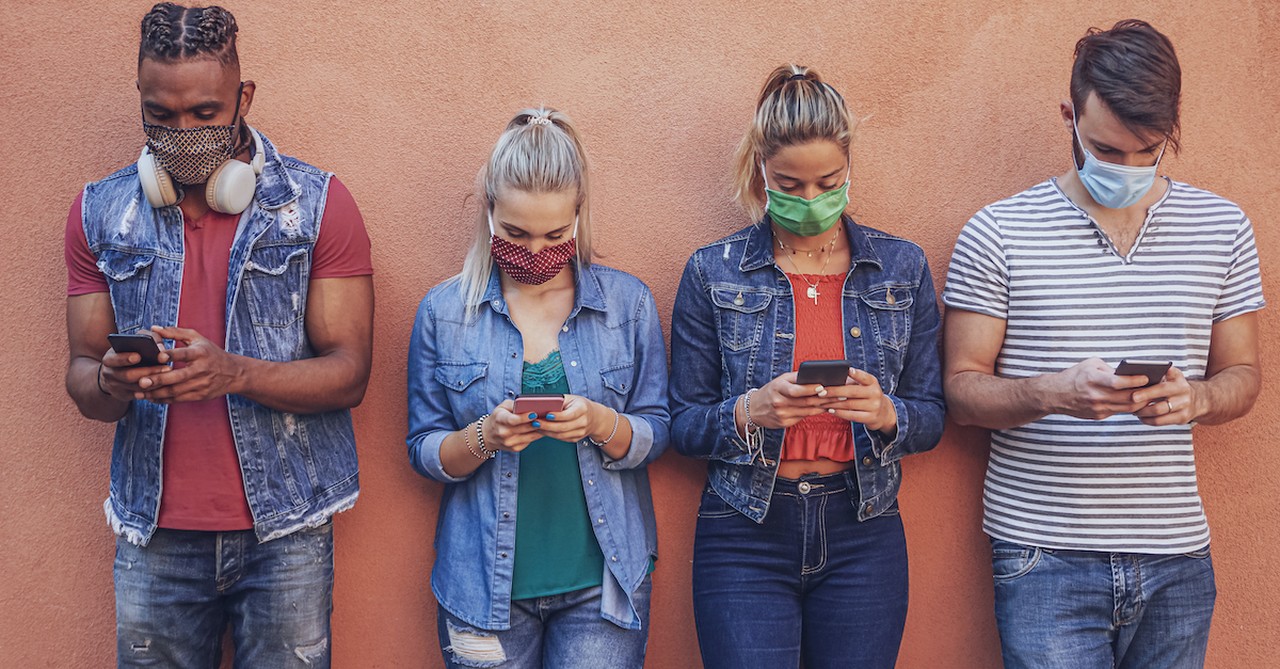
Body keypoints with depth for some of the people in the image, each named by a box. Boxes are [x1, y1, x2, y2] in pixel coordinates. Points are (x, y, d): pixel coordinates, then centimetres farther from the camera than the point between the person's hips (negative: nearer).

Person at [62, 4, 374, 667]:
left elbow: (348, 373, -7)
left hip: (283, 530, -2)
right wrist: (111, 382, -18)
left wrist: (234, 372, -24)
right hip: (154, 535, 2)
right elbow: (81, 376, 7)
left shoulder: (317, 204, -3)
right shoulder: (99, 212, 6)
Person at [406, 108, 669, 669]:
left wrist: (601, 424, -18)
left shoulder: (627, 302, 2)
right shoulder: (444, 311, 1)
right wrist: (484, 436, -18)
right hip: (484, 582, 0)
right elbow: (424, 452, 2)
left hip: (601, 580, 0)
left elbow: (655, 436, 3)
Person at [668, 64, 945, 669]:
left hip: (862, 534, 2)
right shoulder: (713, 274, 0)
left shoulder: (902, 268, 5)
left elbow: (932, 418, 6)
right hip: (745, 534, -1)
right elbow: (683, 426, 0)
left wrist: (886, 413, -16)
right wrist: (750, 411, -19)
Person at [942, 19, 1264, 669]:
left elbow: (1242, 374, 12)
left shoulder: (1222, 227, 7)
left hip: (1177, 556, 3)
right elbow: (960, 388, -2)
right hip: (1044, 557, -3)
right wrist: (1054, 392, -22)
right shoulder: (997, 234, -3)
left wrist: (1195, 398, -11)